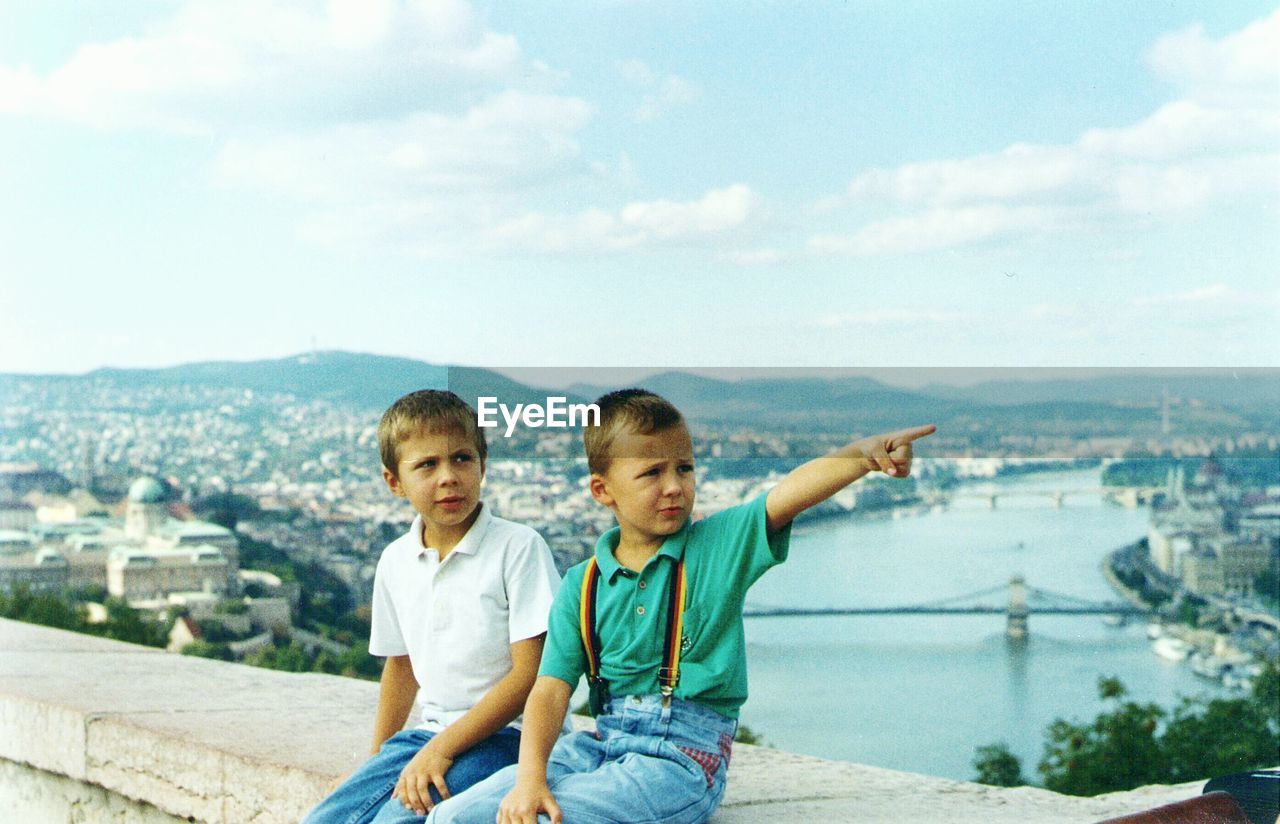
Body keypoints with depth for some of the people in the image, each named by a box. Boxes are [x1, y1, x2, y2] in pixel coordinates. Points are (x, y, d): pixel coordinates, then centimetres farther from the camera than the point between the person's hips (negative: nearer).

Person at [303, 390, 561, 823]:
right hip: (429, 732, 6)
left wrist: (442, 750, -17)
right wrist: (377, 759, 26)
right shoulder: (395, 561, 8)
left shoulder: (519, 547, -11)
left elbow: (530, 673, -14)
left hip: (503, 735, -6)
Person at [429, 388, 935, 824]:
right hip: (600, 742, 4)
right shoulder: (583, 585, 6)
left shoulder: (721, 544, 0)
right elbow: (552, 688, -1)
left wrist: (862, 454, -38)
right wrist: (530, 777, -18)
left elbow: (790, 492, -19)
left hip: (683, 755, -4)